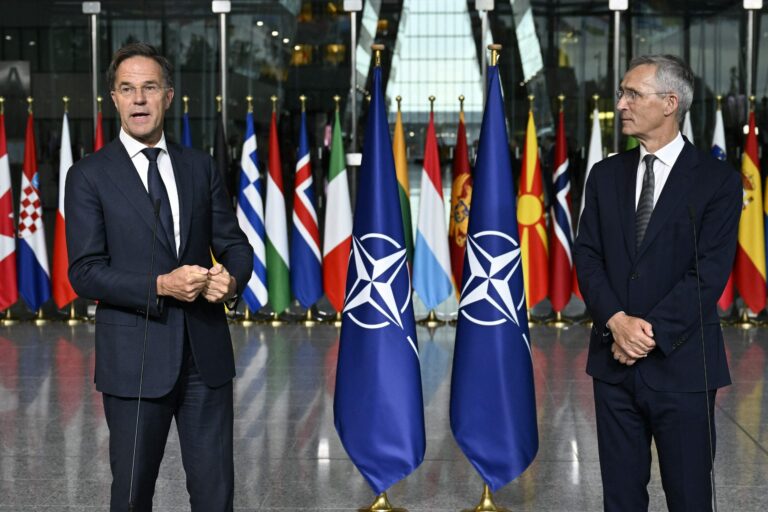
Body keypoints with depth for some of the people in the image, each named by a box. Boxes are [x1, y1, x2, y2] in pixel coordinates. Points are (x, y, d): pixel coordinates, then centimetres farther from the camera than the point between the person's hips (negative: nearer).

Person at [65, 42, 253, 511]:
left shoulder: (200, 166, 9)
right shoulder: (89, 176, -2)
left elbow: (234, 244, 12)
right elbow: (85, 273, -8)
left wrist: (232, 279, -12)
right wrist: (161, 286, -21)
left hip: (207, 354, 3)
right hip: (136, 361, -3)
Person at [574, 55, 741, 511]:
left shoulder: (718, 180, -4)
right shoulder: (606, 175, 10)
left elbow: (709, 273, -11)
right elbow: (587, 256, 3)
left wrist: (650, 334, -16)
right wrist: (618, 321, -13)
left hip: (681, 364, -4)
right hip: (615, 361, 4)